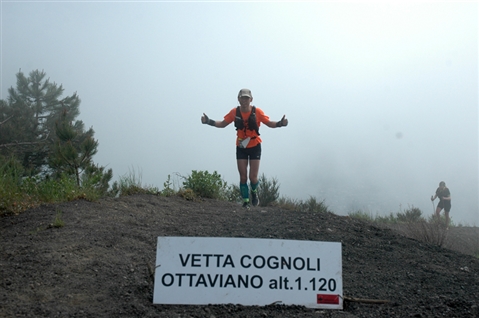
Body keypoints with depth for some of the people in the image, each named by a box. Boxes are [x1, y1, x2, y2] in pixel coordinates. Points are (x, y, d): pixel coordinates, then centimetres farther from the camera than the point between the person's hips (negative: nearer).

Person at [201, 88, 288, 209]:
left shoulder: (257, 111, -12)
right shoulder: (234, 112, -7)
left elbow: (269, 123, -6)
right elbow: (223, 124, 4)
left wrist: (280, 123, -24)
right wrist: (209, 121, -8)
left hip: (254, 147, -1)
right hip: (241, 147, 2)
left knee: (253, 177, -4)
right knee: (243, 177, -1)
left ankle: (254, 192, 29)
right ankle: (246, 201, 13)